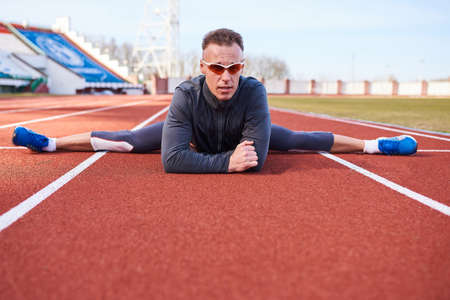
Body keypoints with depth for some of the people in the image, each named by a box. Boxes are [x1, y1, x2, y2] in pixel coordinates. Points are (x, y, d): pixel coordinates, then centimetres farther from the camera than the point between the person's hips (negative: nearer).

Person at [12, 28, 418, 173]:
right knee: (127, 141, 5)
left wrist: (206, 161, -41)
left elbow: (257, 158, -44)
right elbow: (171, 158, -50)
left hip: (242, 133, 1)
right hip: (193, 131, 0)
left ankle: (373, 144, 33)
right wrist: (227, 162, -54)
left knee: (299, 139, 10)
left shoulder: (253, 92, -42)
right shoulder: (187, 95, -42)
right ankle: (49, 142, 24)